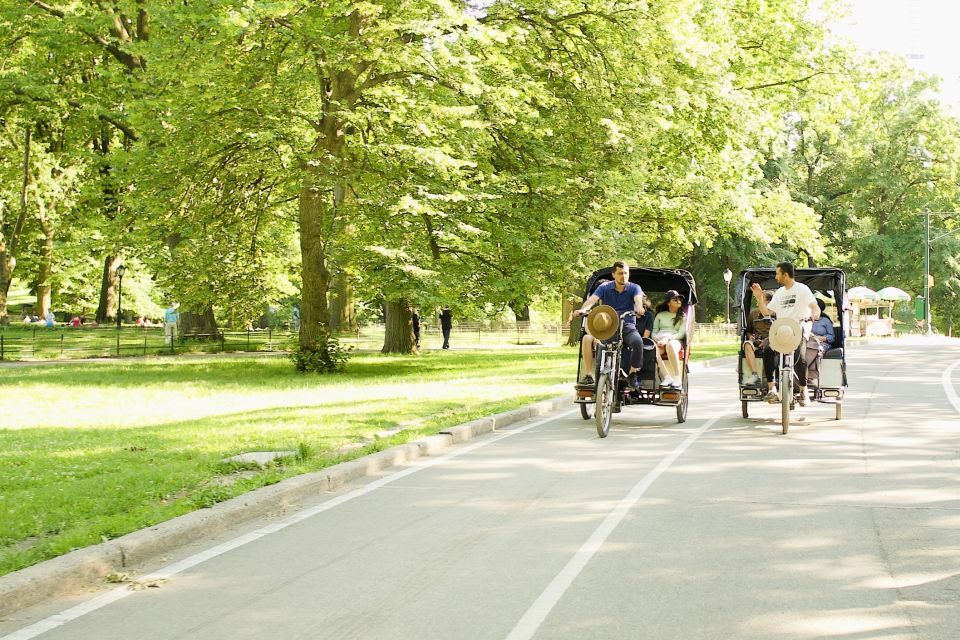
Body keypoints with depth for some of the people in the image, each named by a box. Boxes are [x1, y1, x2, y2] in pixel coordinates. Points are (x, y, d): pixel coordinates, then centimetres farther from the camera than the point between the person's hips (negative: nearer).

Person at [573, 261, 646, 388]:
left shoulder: (634, 288, 2)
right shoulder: (605, 287, 3)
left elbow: (638, 298, -20)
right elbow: (592, 299, -13)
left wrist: (639, 308, -45)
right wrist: (582, 310, -35)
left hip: (627, 326, -1)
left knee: (638, 341, -33)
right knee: (587, 339, -26)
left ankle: (633, 373, -11)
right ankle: (588, 375, -19)